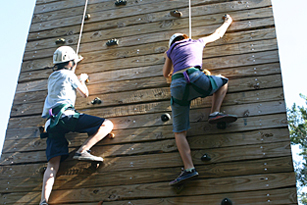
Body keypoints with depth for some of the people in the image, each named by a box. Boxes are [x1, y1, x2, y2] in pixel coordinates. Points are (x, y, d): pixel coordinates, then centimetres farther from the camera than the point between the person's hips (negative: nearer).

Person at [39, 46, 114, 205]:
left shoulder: (52, 77, 31)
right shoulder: (68, 74, 11)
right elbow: (85, 93, 21)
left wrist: (73, 65, 68)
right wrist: (82, 79, 40)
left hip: (51, 123, 7)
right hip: (65, 115, -7)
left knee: (53, 165, -4)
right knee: (107, 125, -7)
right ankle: (82, 151, -25)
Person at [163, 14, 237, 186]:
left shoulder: (171, 51, 30)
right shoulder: (197, 42, 29)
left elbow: (166, 74, 40)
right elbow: (218, 34, 44)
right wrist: (228, 22, 64)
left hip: (177, 86, 1)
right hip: (196, 78, -1)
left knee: (179, 132, 5)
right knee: (223, 81, 30)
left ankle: (189, 169, -11)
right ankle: (215, 113, 10)